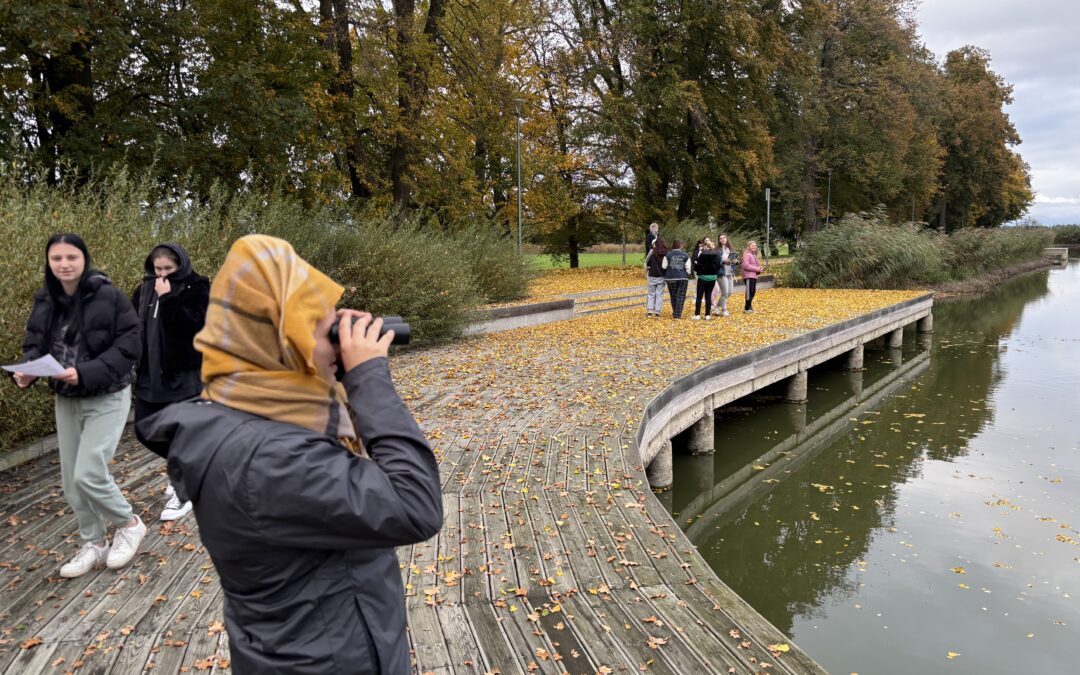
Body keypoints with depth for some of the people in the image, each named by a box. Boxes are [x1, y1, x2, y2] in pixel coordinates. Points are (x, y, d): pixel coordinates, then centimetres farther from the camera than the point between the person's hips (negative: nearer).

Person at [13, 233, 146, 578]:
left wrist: (86, 373, -27)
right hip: (65, 400, 6)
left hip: (106, 398, -6)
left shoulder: (110, 297, -15)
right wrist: (27, 370, -13)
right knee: (71, 479, 11)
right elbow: (35, 344, 9)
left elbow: (128, 346, -17)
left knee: (89, 474, -12)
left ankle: (129, 524, 15)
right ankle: (93, 545, 29)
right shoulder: (45, 301, 2)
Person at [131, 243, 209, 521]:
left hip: (183, 374, -6)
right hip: (150, 373, 6)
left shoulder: (196, 288, -8)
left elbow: (194, 324, -21)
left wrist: (167, 299, -23)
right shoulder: (145, 288, 8)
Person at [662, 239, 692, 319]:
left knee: (673, 296, 11)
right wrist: (687, 275, 12)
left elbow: (664, 266, -4)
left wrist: (666, 274, 14)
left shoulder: (668, 255, 0)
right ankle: (678, 314, -4)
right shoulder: (685, 255, 0)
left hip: (671, 278, 1)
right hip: (682, 278, -1)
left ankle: (675, 313, 17)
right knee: (681, 296, 1)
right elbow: (688, 268, -4)